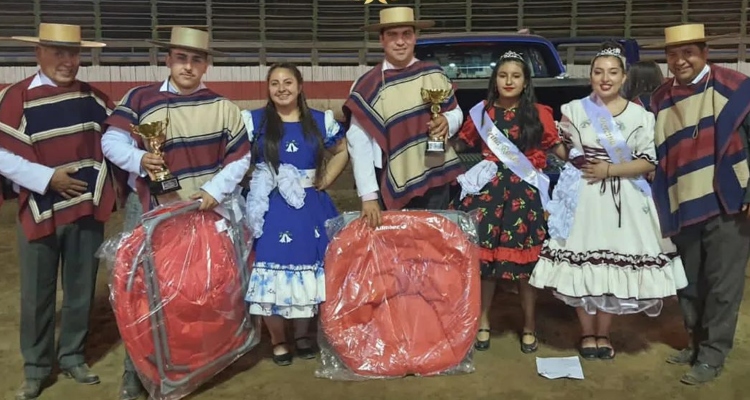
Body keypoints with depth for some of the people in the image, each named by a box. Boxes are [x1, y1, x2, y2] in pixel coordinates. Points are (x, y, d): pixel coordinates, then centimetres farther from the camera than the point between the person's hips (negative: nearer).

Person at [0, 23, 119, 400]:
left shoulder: (93, 97, 4)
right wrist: (47, 178, -18)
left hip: (87, 209, 4)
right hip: (39, 211, -3)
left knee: (81, 290, 14)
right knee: (37, 294, 9)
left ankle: (72, 356, 32)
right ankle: (36, 367, 26)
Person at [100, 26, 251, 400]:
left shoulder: (222, 107, 0)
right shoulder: (139, 98, -5)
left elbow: (239, 156, 3)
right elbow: (112, 141, -11)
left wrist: (216, 190, -10)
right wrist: (139, 159, -31)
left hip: (204, 213, 2)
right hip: (150, 212, -1)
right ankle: (136, 370, 16)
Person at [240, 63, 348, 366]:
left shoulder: (320, 121, 5)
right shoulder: (253, 121, 0)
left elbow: (342, 151, 17)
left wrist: (324, 182, 6)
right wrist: (255, 182, -9)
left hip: (310, 207, 2)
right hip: (270, 210, -2)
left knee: (309, 271, 8)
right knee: (272, 273, -1)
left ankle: (302, 335, 28)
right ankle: (278, 341, 18)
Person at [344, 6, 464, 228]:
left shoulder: (435, 75, 2)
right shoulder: (367, 86, -8)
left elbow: (456, 112, 15)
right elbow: (359, 143, -10)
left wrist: (447, 121, -10)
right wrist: (369, 196, -16)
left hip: (435, 179, 3)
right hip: (391, 186, -2)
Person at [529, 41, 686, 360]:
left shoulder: (640, 115, 3)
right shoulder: (573, 110, 3)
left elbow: (648, 162, -2)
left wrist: (610, 170, -12)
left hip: (622, 200, 1)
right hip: (583, 198, 0)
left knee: (615, 266, 5)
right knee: (582, 265, 2)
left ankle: (602, 333, 23)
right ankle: (587, 333, 21)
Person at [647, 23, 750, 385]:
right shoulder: (660, 100, 9)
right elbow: (655, 157, 13)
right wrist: (656, 206, 9)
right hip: (682, 208, 5)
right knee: (689, 284, 14)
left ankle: (712, 355, 14)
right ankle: (697, 343, 31)